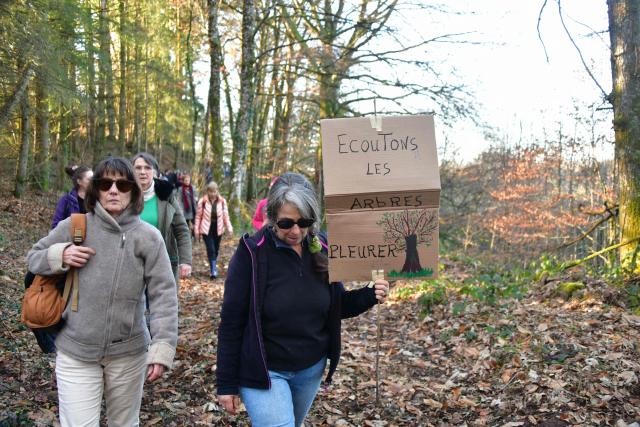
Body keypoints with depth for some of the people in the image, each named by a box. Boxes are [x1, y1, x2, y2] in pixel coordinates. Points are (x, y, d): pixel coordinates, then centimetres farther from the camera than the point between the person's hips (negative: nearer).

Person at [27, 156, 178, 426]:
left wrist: (162, 348, -17)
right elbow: (34, 258, 11)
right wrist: (59, 255, -11)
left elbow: (163, 294, -9)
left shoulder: (148, 236, -7)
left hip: (129, 352, 0)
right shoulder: (73, 227, -3)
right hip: (75, 352, 0)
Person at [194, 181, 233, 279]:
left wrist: (229, 228, -9)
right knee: (211, 250, -12)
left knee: (216, 250, 13)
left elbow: (226, 216, 2)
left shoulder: (222, 201, -2)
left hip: (218, 229, 3)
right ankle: (213, 271, -14)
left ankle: (213, 268, 31)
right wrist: (196, 230, -1)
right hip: (206, 230, -3)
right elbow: (198, 216, -1)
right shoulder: (202, 201, -7)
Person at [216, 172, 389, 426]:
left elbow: (336, 307, 7)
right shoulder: (252, 252, -17)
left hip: (311, 369, 5)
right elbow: (232, 321, -13)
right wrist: (227, 384, -10)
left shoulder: (321, 249, -4)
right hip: (263, 371, -5)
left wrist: (369, 296, -13)